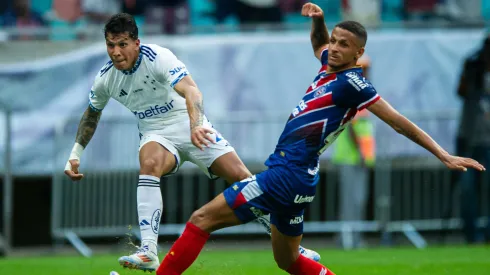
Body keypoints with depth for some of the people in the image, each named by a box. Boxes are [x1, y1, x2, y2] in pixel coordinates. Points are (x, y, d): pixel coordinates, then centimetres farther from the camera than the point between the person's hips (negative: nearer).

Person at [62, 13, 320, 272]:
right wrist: (75, 154, 14)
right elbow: (92, 114, 16)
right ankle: (148, 253, -42)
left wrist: (196, 126, -55)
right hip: (156, 134, 2)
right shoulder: (105, 78, -5)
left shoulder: (157, 57, -22)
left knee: (241, 177, -13)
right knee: (149, 164, -34)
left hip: (190, 126, -2)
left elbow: (191, 91, -37)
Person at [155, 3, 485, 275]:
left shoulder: (352, 83, -13)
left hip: (288, 174, -10)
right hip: (289, 173, 10)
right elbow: (319, 44, 35)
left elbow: (399, 122, -13)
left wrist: (445, 155, -16)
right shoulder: (330, 65, 10)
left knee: (202, 219, -13)